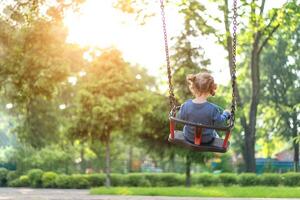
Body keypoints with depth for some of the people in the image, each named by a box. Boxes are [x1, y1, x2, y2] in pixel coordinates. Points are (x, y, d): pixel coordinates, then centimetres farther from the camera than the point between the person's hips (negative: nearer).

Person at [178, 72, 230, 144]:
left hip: (189, 138, 1)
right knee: (214, 133, 36)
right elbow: (218, 123, -15)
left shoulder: (185, 106, -27)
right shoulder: (213, 109, -31)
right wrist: (225, 114, 5)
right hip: (207, 140, -1)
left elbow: (181, 119, -9)